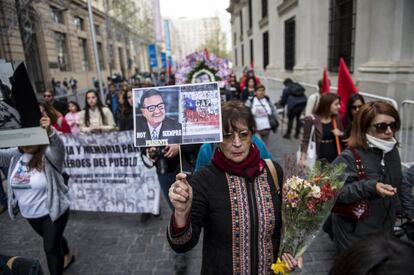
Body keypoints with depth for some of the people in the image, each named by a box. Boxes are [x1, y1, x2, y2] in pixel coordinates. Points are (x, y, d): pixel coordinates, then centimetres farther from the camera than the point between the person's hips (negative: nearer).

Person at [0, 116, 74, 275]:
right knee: (53, 240, 28)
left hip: (52, 211, -6)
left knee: (50, 247, 3)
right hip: (29, 214, 7)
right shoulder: (15, 156, -2)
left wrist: (49, 131, -60)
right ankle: (67, 257, 55)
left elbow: (58, 146, -40)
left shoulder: (48, 156, -21)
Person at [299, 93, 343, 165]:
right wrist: (302, 158, -18)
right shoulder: (311, 120, -11)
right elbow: (306, 140, -11)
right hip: (319, 159, -5)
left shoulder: (337, 118, 6)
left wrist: (340, 134, -6)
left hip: (335, 158, 6)